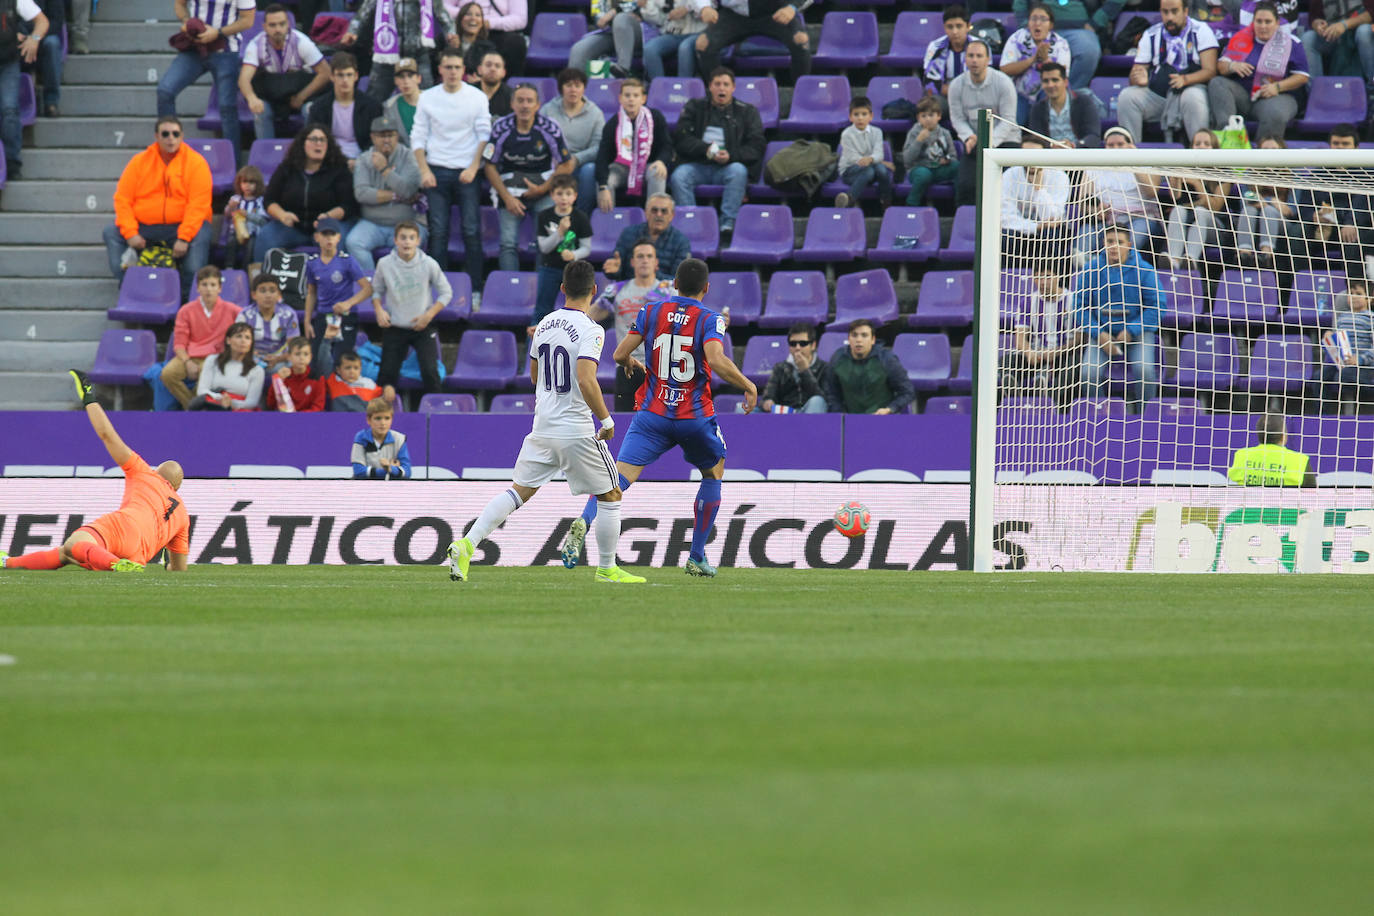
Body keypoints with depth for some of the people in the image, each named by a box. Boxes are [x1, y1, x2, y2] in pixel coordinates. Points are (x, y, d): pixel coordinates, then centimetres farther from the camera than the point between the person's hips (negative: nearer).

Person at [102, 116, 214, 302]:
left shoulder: (195, 162, -2)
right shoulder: (140, 161, 6)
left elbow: (199, 204, -11)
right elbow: (122, 199, 2)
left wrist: (184, 238, -23)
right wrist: (130, 233, -14)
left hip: (182, 226, -3)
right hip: (144, 227, 3)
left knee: (201, 234, -33)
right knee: (111, 232, -18)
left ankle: (188, 296, -27)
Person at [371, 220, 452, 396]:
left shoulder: (429, 264, -10)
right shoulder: (385, 264, -7)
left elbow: (446, 293, 0)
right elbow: (376, 290, 9)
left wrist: (429, 315, -11)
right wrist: (379, 310, -9)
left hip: (423, 328, -1)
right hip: (394, 328, 1)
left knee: (430, 372, -12)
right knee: (387, 373, -1)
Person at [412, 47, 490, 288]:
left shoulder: (477, 97, 2)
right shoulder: (427, 98, 5)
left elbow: (484, 135, 2)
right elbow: (418, 137, 8)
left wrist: (473, 168, -9)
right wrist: (424, 171, -4)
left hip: (467, 172, -1)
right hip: (437, 172, 1)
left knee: (471, 230, -7)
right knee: (437, 232, -1)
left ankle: (475, 288, -2)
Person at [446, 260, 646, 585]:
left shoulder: (545, 324, 6)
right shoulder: (590, 330, -15)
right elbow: (586, 381, -25)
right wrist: (606, 419, -15)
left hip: (542, 428, 6)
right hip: (576, 432, -6)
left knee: (520, 491, 10)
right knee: (609, 496, 11)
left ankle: (467, 544, -6)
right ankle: (606, 569, 15)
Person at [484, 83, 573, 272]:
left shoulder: (549, 127, -8)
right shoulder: (501, 127, -6)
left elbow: (566, 166, 0)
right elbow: (490, 166, -1)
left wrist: (542, 189, -7)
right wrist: (507, 197, -9)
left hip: (544, 188, -1)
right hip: (510, 189, 1)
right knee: (508, 243, -12)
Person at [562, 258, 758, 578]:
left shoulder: (651, 311, 4)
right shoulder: (710, 320, -5)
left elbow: (620, 354, 2)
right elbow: (717, 361, -22)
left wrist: (630, 363, 25)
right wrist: (749, 386, -9)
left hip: (653, 414, 1)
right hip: (695, 416, -1)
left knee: (622, 474, -10)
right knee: (713, 473, 23)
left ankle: (583, 522, -40)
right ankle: (697, 558, 22)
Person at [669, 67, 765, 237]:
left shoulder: (747, 111, 13)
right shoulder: (695, 107, 16)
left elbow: (756, 146, 2)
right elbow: (680, 138, 3)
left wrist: (731, 156, -15)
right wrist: (706, 150, -13)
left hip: (728, 165, -1)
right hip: (698, 165, 1)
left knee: (738, 171, -35)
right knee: (679, 176, -31)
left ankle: (728, 223, -38)